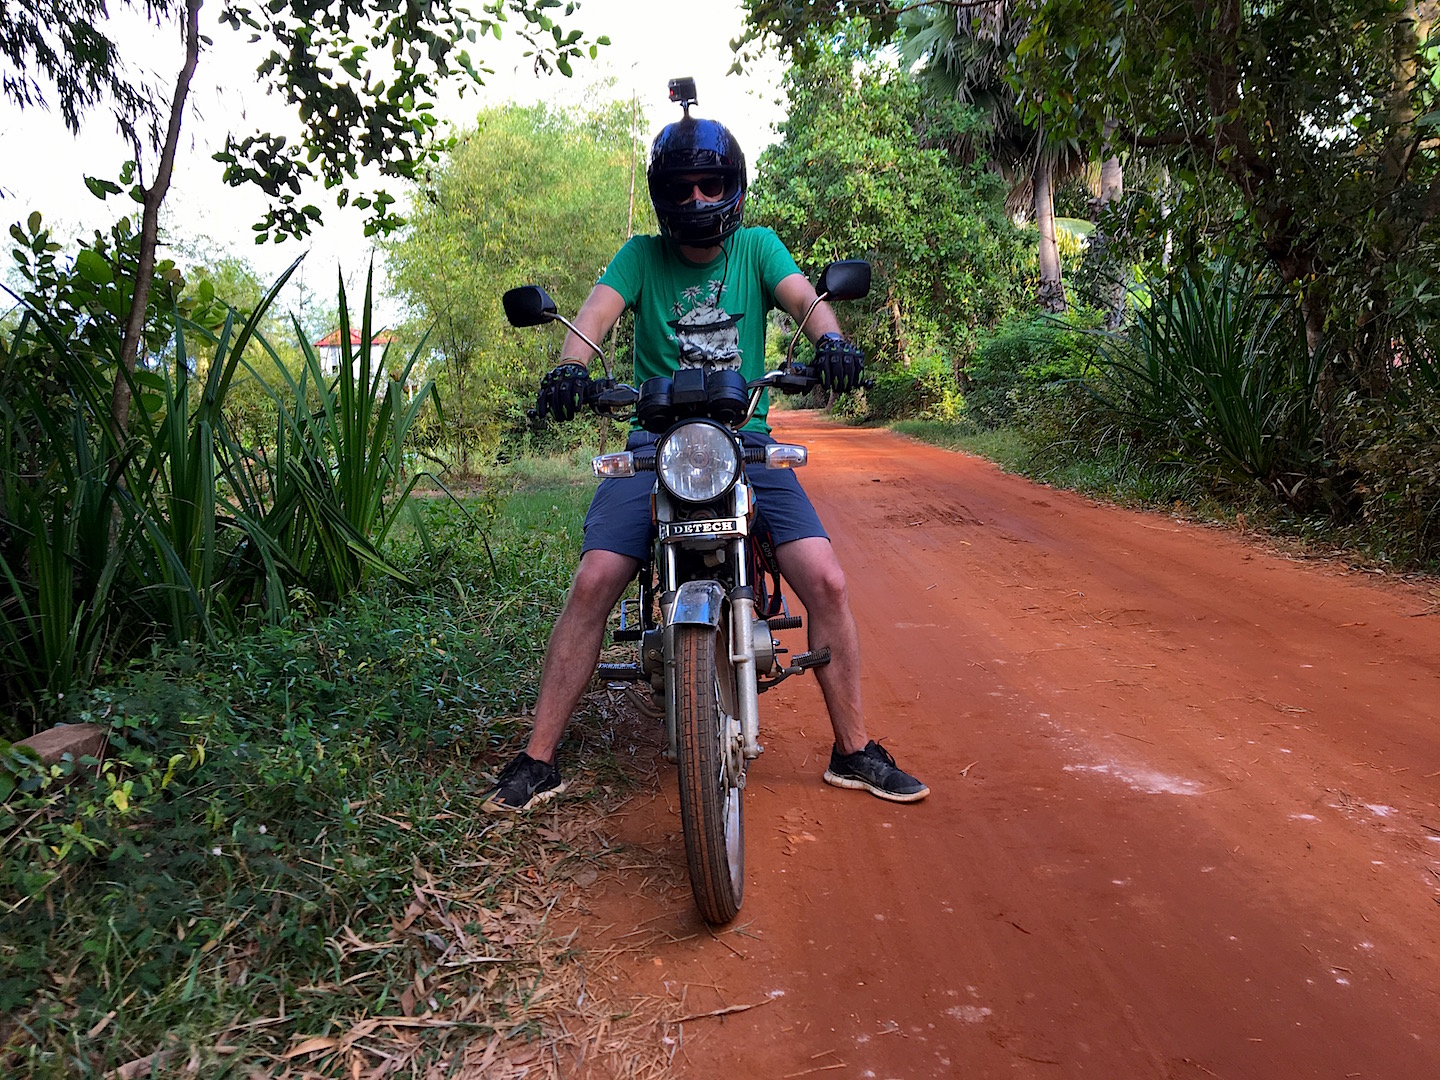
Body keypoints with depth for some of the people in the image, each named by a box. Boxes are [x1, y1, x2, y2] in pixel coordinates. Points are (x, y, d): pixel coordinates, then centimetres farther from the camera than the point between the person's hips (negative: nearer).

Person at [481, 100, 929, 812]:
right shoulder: (641, 256, 9)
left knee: (825, 581, -13)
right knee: (592, 585, -16)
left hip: (747, 439, 1)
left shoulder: (757, 247, 11)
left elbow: (803, 297, -7)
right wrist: (569, 367, -30)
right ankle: (538, 758, -2)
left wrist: (830, 339, -31)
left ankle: (853, 750, 5)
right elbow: (597, 311, -8)